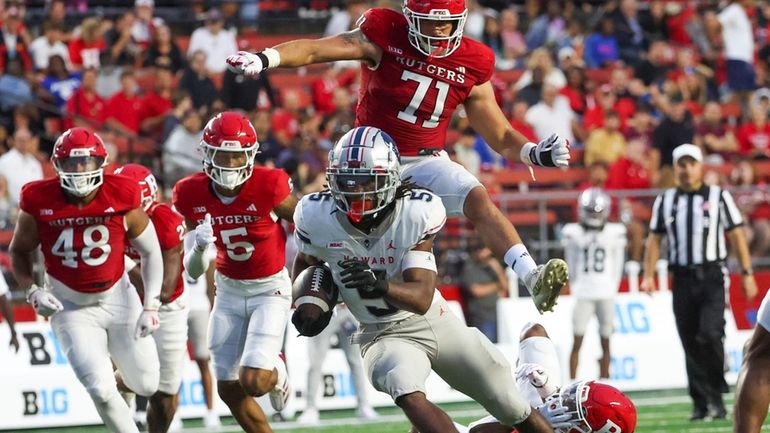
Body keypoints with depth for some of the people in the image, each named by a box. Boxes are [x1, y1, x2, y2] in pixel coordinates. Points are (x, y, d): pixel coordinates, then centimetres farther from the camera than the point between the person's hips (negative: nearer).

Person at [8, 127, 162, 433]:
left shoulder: (121, 198, -16)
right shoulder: (39, 202, -16)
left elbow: (150, 252, -2)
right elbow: (19, 252, 2)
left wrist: (151, 306, -9)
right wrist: (32, 291, -14)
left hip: (118, 299, 1)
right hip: (71, 308, -1)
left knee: (147, 385, 8)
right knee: (101, 390, -15)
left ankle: (120, 369, 44)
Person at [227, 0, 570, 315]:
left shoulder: (471, 64, -2)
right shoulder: (384, 37, -11)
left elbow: (501, 137, 5)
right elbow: (314, 50, -22)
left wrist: (535, 153, -15)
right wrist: (264, 59, -38)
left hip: (427, 160, 0)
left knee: (479, 201, -24)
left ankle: (533, 279, -40)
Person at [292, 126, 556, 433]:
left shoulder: (417, 213, -22)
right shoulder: (317, 218, -17)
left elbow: (422, 298, -26)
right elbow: (307, 261, 8)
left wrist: (380, 285, -47)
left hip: (434, 322, 1)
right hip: (383, 335, -1)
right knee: (408, 396, -35)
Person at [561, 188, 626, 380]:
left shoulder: (614, 233, 3)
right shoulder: (573, 233, 1)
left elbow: (617, 265, 9)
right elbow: (571, 264, 8)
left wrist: (612, 288, 5)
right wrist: (576, 288, 7)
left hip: (606, 295, 1)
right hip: (583, 295, -1)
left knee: (605, 342, 5)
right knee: (577, 341, -3)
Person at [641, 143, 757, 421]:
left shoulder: (719, 197, 4)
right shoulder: (665, 202, 11)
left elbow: (737, 236, 4)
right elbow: (654, 240, 12)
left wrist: (747, 273, -1)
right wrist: (648, 275, 1)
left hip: (713, 276, -3)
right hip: (682, 278, 3)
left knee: (710, 334, -19)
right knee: (691, 343, 3)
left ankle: (716, 396, -3)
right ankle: (702, 403, 9)